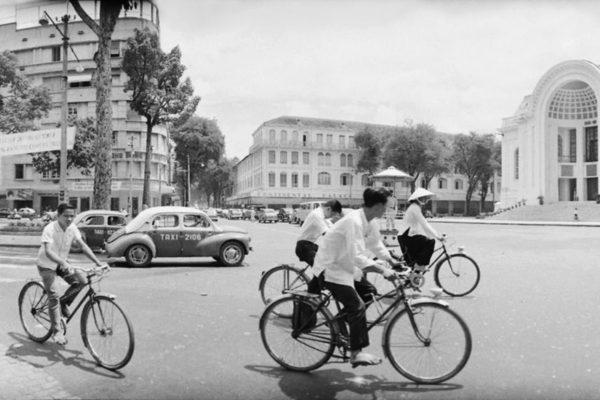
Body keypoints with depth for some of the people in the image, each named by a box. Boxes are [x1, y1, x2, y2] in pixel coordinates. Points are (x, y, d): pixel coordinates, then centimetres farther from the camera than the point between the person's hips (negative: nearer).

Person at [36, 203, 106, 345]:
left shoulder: (72, 228, -10)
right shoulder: (50, 229, -26)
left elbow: (83, 246, -11)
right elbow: (48, 252, -38)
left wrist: (98, 262, -21)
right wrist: (64, 263, -53)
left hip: (62, 263, 5)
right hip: (46, 265, -5)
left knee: (81, 280, -18)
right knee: (54, 295, -13)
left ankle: (64, 302, 9)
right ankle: (57, 331, -2)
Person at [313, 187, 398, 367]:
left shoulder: (370, 222, 2)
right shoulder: (354, 221, -28)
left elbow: (377, 245, 12)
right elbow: (357, 256, -35)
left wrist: (394, 263, 3)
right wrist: (383, 270, -38)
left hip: (345, 265, 10)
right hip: (331, 267, -10)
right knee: (357, 306, -13)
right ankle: (356, 354, -4)